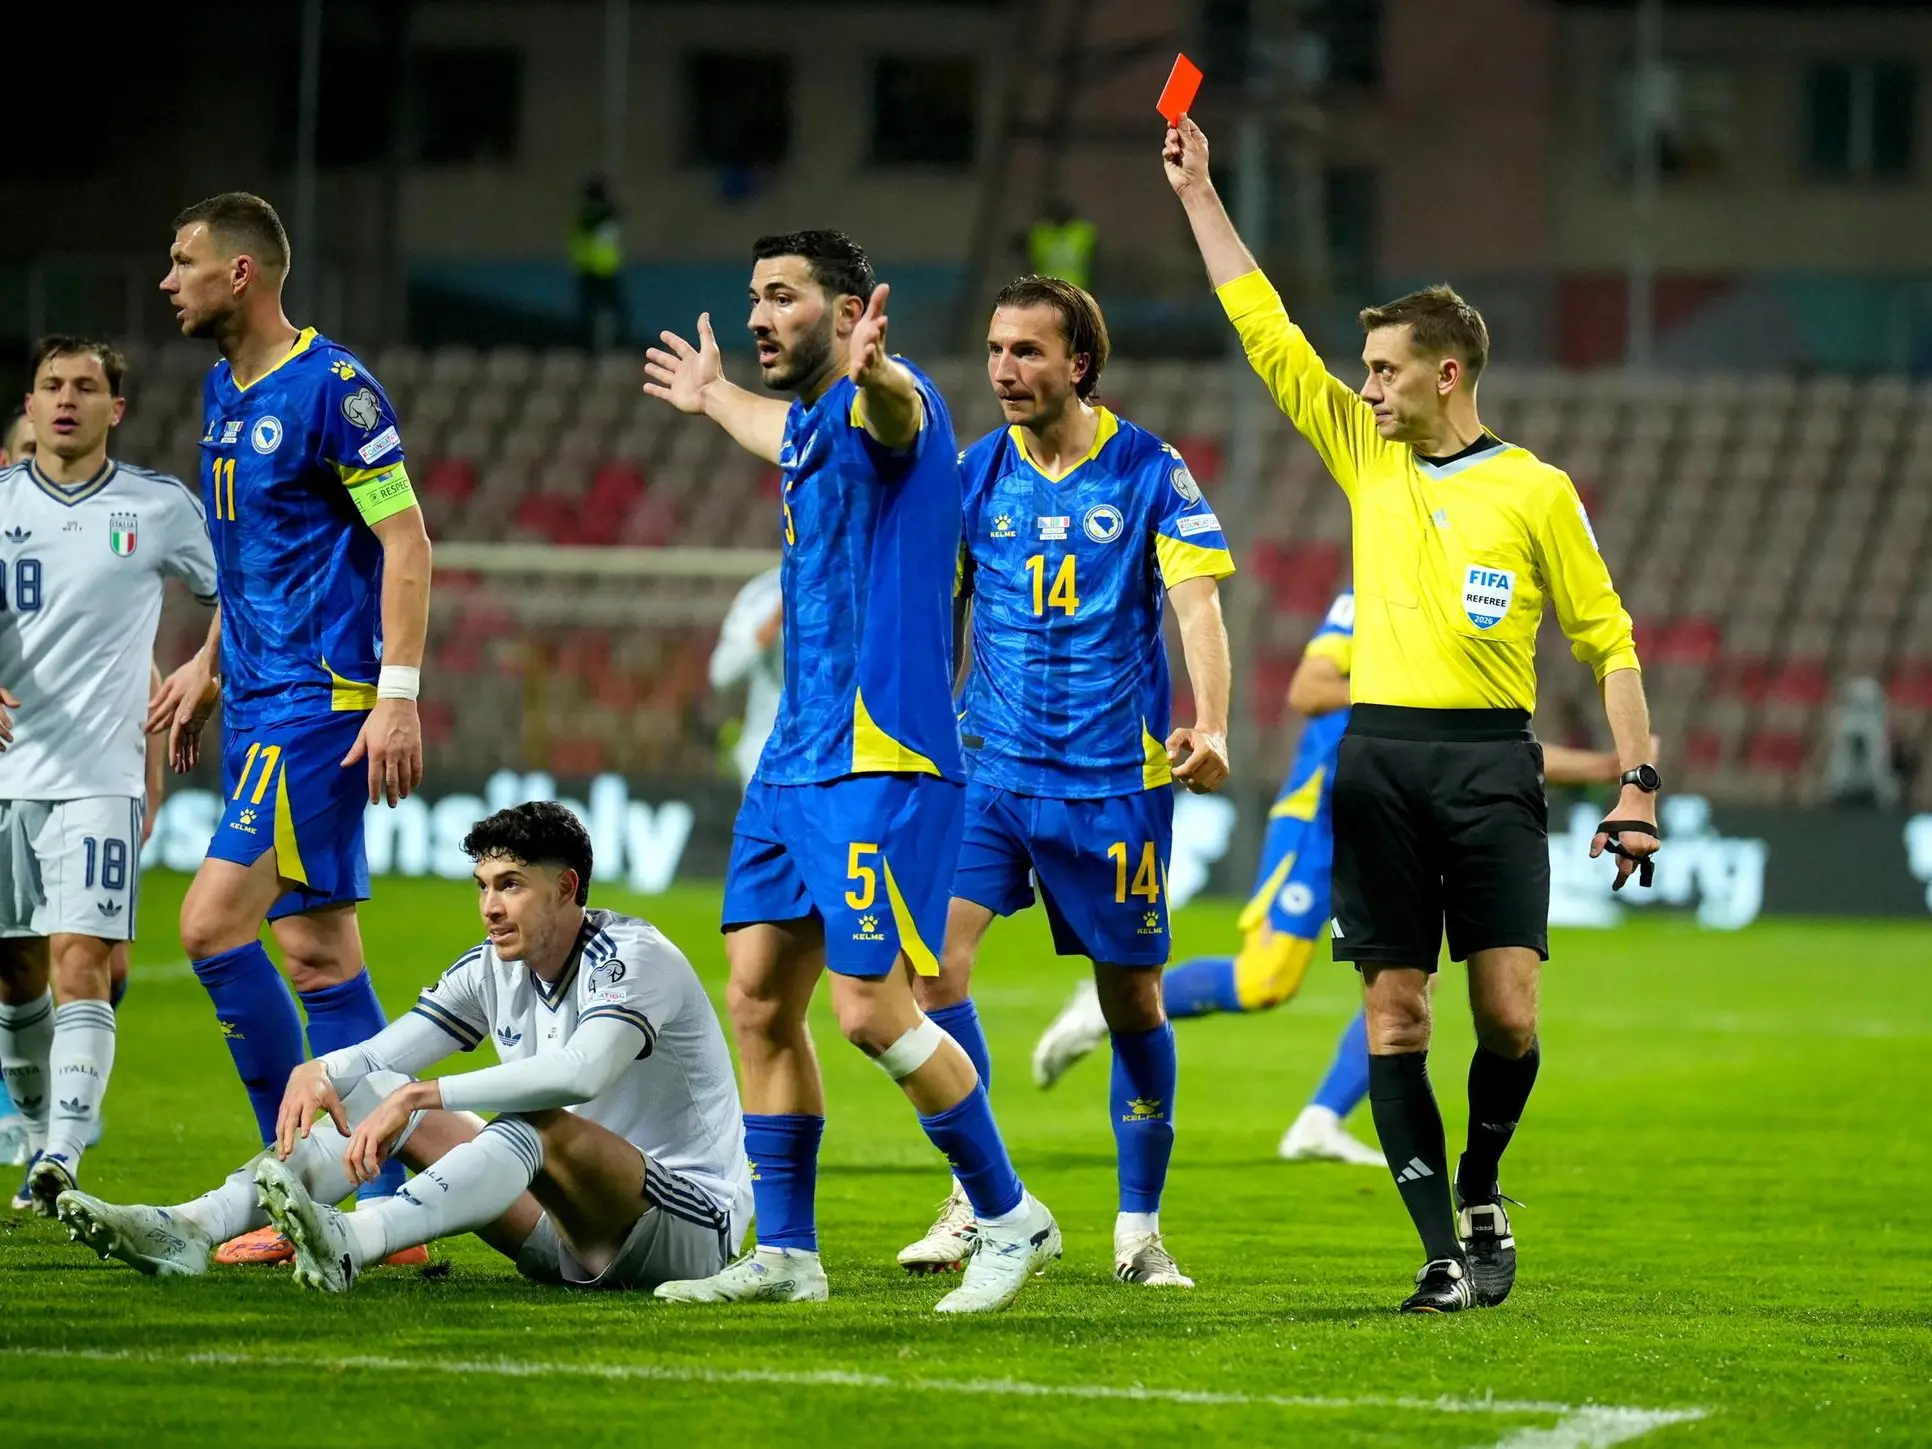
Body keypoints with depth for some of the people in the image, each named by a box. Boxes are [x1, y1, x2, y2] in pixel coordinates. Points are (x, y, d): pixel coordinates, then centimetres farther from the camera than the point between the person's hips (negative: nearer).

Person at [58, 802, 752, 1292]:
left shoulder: (635, 957, -16)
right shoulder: (493, 970, 7)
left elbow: (579, 1073, -34)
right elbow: (383, 1055, 4)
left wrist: (418, 1096, -37)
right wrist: (316, 1073, -21)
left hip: (693, 1223, -7)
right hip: (565, 1234, 8)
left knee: (539, 1123, -38)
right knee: (370, 1091, -4)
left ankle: (351, 1245, -61)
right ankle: (188, 1228, -24)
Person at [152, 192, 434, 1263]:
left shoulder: (330, 388, -12)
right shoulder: (224, 392, 15)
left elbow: (405, 541, -14)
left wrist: (398, 692, -20)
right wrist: (209, 666, 24)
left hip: (320, 700, -9)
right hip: (262, 699, 9)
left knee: (213, 923, -15)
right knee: (318, 953, 7)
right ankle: (385, 1205, 8)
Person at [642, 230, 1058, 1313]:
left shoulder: (884, 404, -12)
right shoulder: (809, 427, 17)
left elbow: (892, 410, -40)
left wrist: (873, 370, -64)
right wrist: (714, 398, 64)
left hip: (880, 765, -10)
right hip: (794, 765, 10)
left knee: (874, 1011, -11)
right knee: (760, 1004, 7)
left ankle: (1012, 1218, 3)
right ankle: (786, 1253, 14)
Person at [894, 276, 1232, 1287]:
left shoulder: (1150, 471, -3)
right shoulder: (974, 474, 5)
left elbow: (1196, 601, -9)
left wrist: (1209, 726, -24)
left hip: (1116, 777, -2)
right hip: (989, 767, 2)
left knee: (1132, 1001, 5)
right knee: (934, 954, -17)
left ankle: (1139, 1229, 19)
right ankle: (976, 1202, -9)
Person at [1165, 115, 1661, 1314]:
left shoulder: (1535, 490, 1)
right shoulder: (1367, 457, 11)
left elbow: (1609, 640, 3)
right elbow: (1267, 331, 13)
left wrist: (1638, 781, -3)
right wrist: (1199, 197, 13)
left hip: (1492, 765, -3)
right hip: (1380, 761, 3)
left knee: (1508, 1011, -9)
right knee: (1395, 1014, -3)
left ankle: (1481, 1192, 17)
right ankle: (1446, 1255, 0)